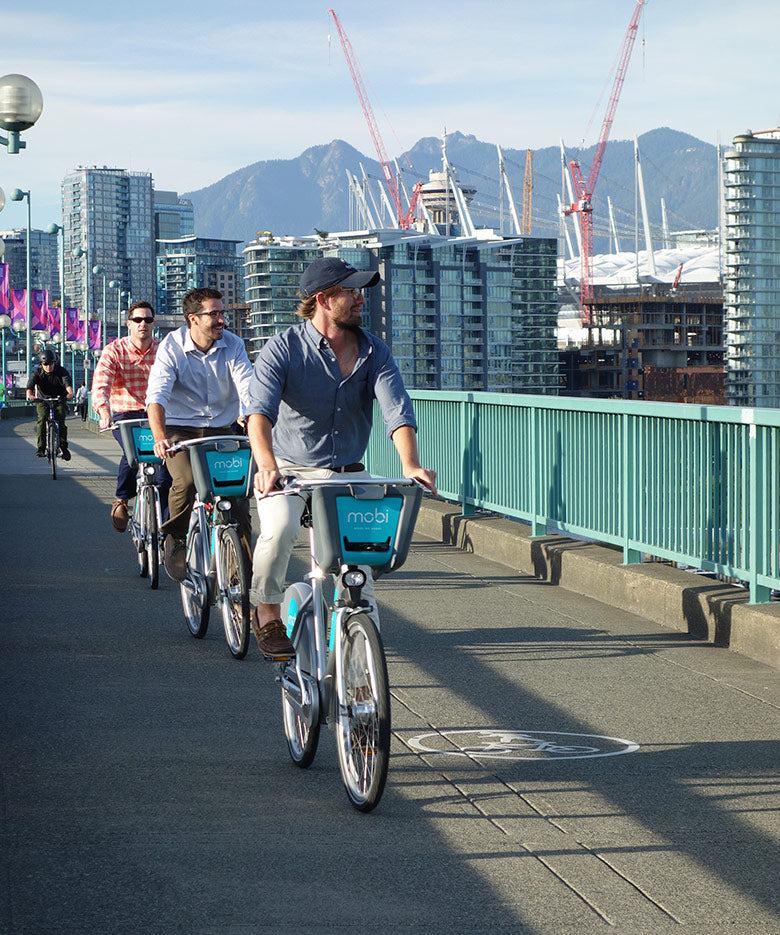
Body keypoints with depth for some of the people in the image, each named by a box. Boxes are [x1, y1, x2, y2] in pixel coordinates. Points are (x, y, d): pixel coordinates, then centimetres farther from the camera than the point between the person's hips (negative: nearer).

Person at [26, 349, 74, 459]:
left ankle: (64, 447, 1)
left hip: (59, 400, 0)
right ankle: (41, 447, -25)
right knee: (42, 418, -26)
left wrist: (70, 393, -53)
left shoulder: (61, 371, -13)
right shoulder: (38, 372, -12)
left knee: (60, 421, -19)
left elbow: (67, 383, -31)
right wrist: (30, 395, -50)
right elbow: (30, 385, -27)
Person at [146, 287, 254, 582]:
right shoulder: (172, 346, -11)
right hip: (180, 430, -3)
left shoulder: (233, 345, -4)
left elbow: (249, 391, -13)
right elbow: (157, 394, -22)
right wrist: (160, 437, -40)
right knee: (186, 482, -29)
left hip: (221, 430, 3)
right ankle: (175, 539, -1)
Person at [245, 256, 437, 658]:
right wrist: (267, 465, -46)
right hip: (289, 472, -3)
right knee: (279, 530, -30)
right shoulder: (283, 349, -12)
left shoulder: (374, 352, -2)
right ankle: (267, 611, -5)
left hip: (348, 474, 3)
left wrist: (410, 465, -35)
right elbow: (260, 410, -26)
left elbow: (396, 408, -16)